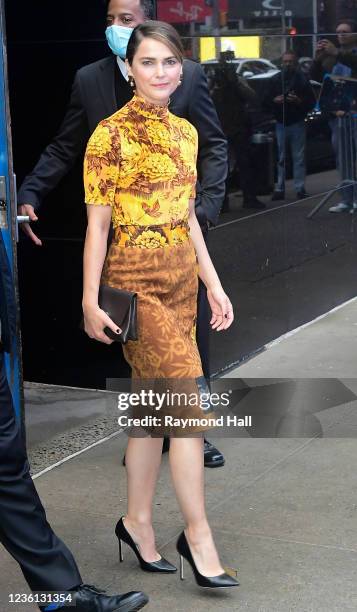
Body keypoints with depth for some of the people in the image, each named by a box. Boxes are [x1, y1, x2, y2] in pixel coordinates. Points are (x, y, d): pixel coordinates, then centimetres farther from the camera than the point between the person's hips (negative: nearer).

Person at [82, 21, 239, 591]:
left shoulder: (185, 132, 11)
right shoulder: (111, 134, -9)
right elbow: (97, 223, -10)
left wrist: (214, 285, 12)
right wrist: (90, 300, -12)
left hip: (182, 279, 7)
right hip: (136, 280, -7)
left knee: (153, 404, 11)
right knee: (189, 401, -9)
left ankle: (137, 521, 23)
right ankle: (197, 533, 3)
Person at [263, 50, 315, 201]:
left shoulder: (302, 80, 3)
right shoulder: (274, 80, 7)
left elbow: (312, 102, 2)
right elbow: (265, 102, 9)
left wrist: (299, 101, -16)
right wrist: (274, 101, -11)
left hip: (297, 123, -1)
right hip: (281, 124, 2)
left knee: (299, 158, -2)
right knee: (281, 158, 2)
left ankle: (300, 188, 2)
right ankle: (280, 189, 5)